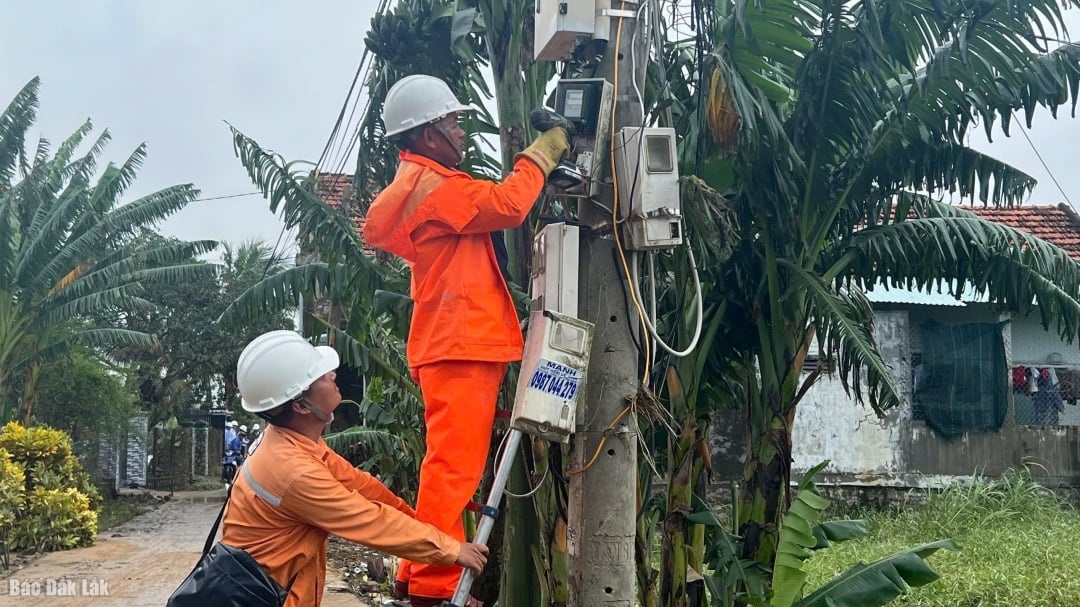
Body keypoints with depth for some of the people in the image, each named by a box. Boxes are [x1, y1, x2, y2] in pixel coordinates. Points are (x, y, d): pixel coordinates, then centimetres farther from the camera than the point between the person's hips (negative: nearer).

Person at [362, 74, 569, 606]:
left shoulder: (421, 184, 24)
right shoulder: (430, 184, -10)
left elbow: (488, 210, 20)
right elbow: (507, 205, -19)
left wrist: (531, 162, 11)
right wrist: (541, 154, -4)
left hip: (458, 343, 11)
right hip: (459, 344, -11)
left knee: (450, 464, 14)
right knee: (454, 467, -11)